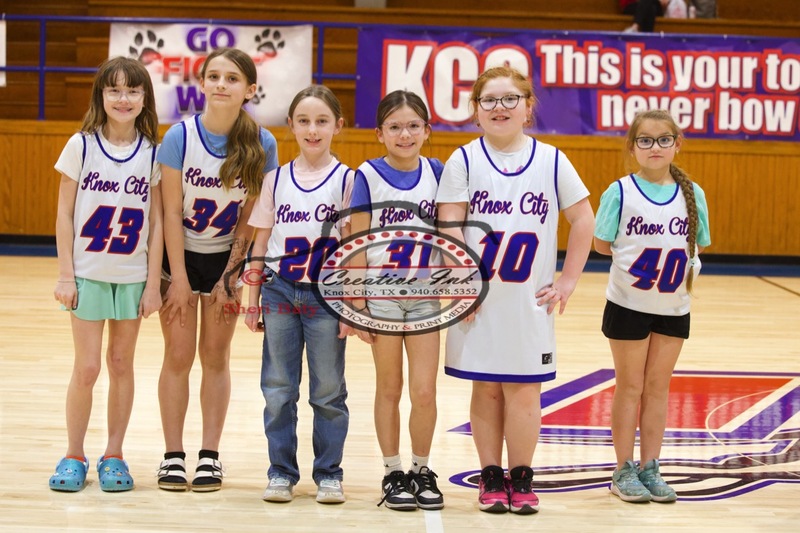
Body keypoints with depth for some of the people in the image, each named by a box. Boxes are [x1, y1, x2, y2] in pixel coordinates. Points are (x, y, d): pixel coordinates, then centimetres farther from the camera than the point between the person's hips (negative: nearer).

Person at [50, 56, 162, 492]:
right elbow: (64, 214, -1)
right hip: (87, 272, -1)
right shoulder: (81, 146, -3)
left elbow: (156, 222, 1)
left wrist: (153, 283, -2)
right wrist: (65, 274, -5)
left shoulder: (153, 154, 0)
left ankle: (113, 455, 18)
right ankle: (74, 456, 13)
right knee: (86, 368, -1)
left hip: (133, 275, 1)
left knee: (121, 364, 8)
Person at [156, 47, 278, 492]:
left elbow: (250, 218, -6)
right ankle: (173, 456, 7)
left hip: (227, 256, 1)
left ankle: (210, 456, 12)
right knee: (179, 355, 0)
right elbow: (172, 212, -12)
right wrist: (179, 278, -12)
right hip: (181, 253, -1)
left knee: (216, 355, 6)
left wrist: (229, 277, -7)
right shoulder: (181, 135, -15)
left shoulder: (262, 144, -13)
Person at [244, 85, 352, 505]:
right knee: (278, 391, 6)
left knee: (328, 391, 4)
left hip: (325, 296, -2)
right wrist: (253, 299, 7)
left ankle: (329, 474, 14)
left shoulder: (346, 180, 0)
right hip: (280, 292, 3)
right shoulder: (276, 179, 8)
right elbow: (261, 243, 11)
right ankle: (281, 473, 15)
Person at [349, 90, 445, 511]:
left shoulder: (436, 173, 3)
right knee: (389, 389, 8)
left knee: (424, 392, -2)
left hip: (426, 295, 2)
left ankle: (422, 471, 15)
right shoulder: (368, 176, -4)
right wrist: (357, 303, -6)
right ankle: (393, 474, 18)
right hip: (382, 293, -1)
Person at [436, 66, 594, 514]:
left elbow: (583, 219, 7)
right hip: (478, 298, 0)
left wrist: (569, 280, 2)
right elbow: (450, 227, -3)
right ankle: (491, 478, 17)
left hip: (530, 300, 0)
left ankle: (522, 478, 14)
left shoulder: (551, 160, 3)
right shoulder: (464, 161, 1)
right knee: (486, 389, 6)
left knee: (523, 391, 1)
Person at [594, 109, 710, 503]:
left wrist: (680, 263, -11)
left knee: (658, 387, 10)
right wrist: (638, 255, -11)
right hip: (628, 304, -3)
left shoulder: (692, 194, 1)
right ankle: (624, 471, 13)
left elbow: (698, 245, 8)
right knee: (630, 387, 5)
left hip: (673, 307, 3)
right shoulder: (620, 192, -8)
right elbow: (601, 244, -4)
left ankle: (649, 469, 18)